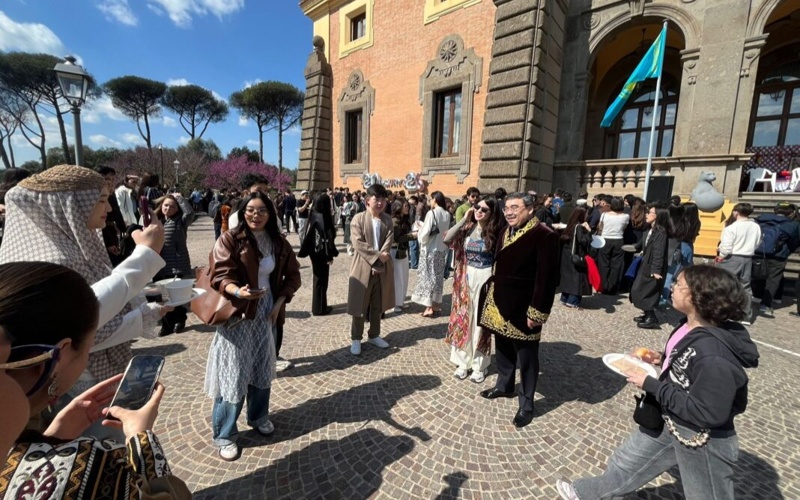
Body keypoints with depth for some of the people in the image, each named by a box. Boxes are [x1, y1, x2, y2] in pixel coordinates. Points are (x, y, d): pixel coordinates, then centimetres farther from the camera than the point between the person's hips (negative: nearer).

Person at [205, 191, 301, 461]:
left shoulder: (278, 243, 1)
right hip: (236, 314, -4)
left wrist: (280, 301, -4)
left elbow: (293, 275, 7)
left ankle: (258, 416, 40)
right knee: (234, 373, 1)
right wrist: (237, 291, -37)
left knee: (262, 368, 17)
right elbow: (220, 277, -17)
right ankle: (224, 435, 21)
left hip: (265, 313, 5)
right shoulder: (230, 239, -12)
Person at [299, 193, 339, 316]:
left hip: (315, 252, 9)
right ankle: (319, 308, 13)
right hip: (321, 253, -9)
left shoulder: (313, 216, 6)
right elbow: (326, 237, -21)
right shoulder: (322, 217, -20)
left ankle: (318, 305, 30)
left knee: (318, 278, 18)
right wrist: (330, 255, -16)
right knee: (321, 280, 3)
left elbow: (309, 235, 11)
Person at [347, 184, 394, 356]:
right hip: (363, 267, -4)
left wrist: (379, 262, -15)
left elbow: (389, 243, -4)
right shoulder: (358, 218, -6)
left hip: (382, 268, 4)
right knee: (359, 305, 5)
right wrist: (377, 256, -19)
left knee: (378, 305, 15)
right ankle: (356, 339, 19)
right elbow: (358, 243, -16)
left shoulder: (387, 220, 6)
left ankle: (374, 335, 31)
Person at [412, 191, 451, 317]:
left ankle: (429, 307, 4)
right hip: (442, 249, 6)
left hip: (430, 249, -6)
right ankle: (436, 304, 22)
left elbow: (425, 232, -18)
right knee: (438, 276, 14)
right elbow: (446, 231, 10)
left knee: (428, 276, 2)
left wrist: (419, 234, 5)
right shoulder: (447, 214, 3)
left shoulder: (432, 213, -15)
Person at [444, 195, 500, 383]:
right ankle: (463, 361, 26)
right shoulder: (467, 228, 2)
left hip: (485, 278, -3)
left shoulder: (495, 232, -8)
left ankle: (479, 365, 23)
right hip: (466, 278, 3)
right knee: (463, 319, 10)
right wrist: (464, 219, -11)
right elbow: (447, 240, -13)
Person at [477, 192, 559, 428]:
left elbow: (546, 277, -18)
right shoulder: (505, 232, 10)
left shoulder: (545, 235, -16)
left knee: (526, 357, 8)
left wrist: (537, 312, -19)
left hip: (523, 308, -7)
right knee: (503, 348, 21)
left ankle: (527, 403, 24)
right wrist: (492, 293, 13)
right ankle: (504, 385, 41)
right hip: (499, 303, 8)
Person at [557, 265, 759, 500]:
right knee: (627, 462, 25)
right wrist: (663, 359, -3)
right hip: (669, 423, 9)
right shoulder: (690, 327, -8)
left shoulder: (713, 354, -34)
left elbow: (707, 414, -29)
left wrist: (651, 385, -26)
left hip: (703, 441, -8)